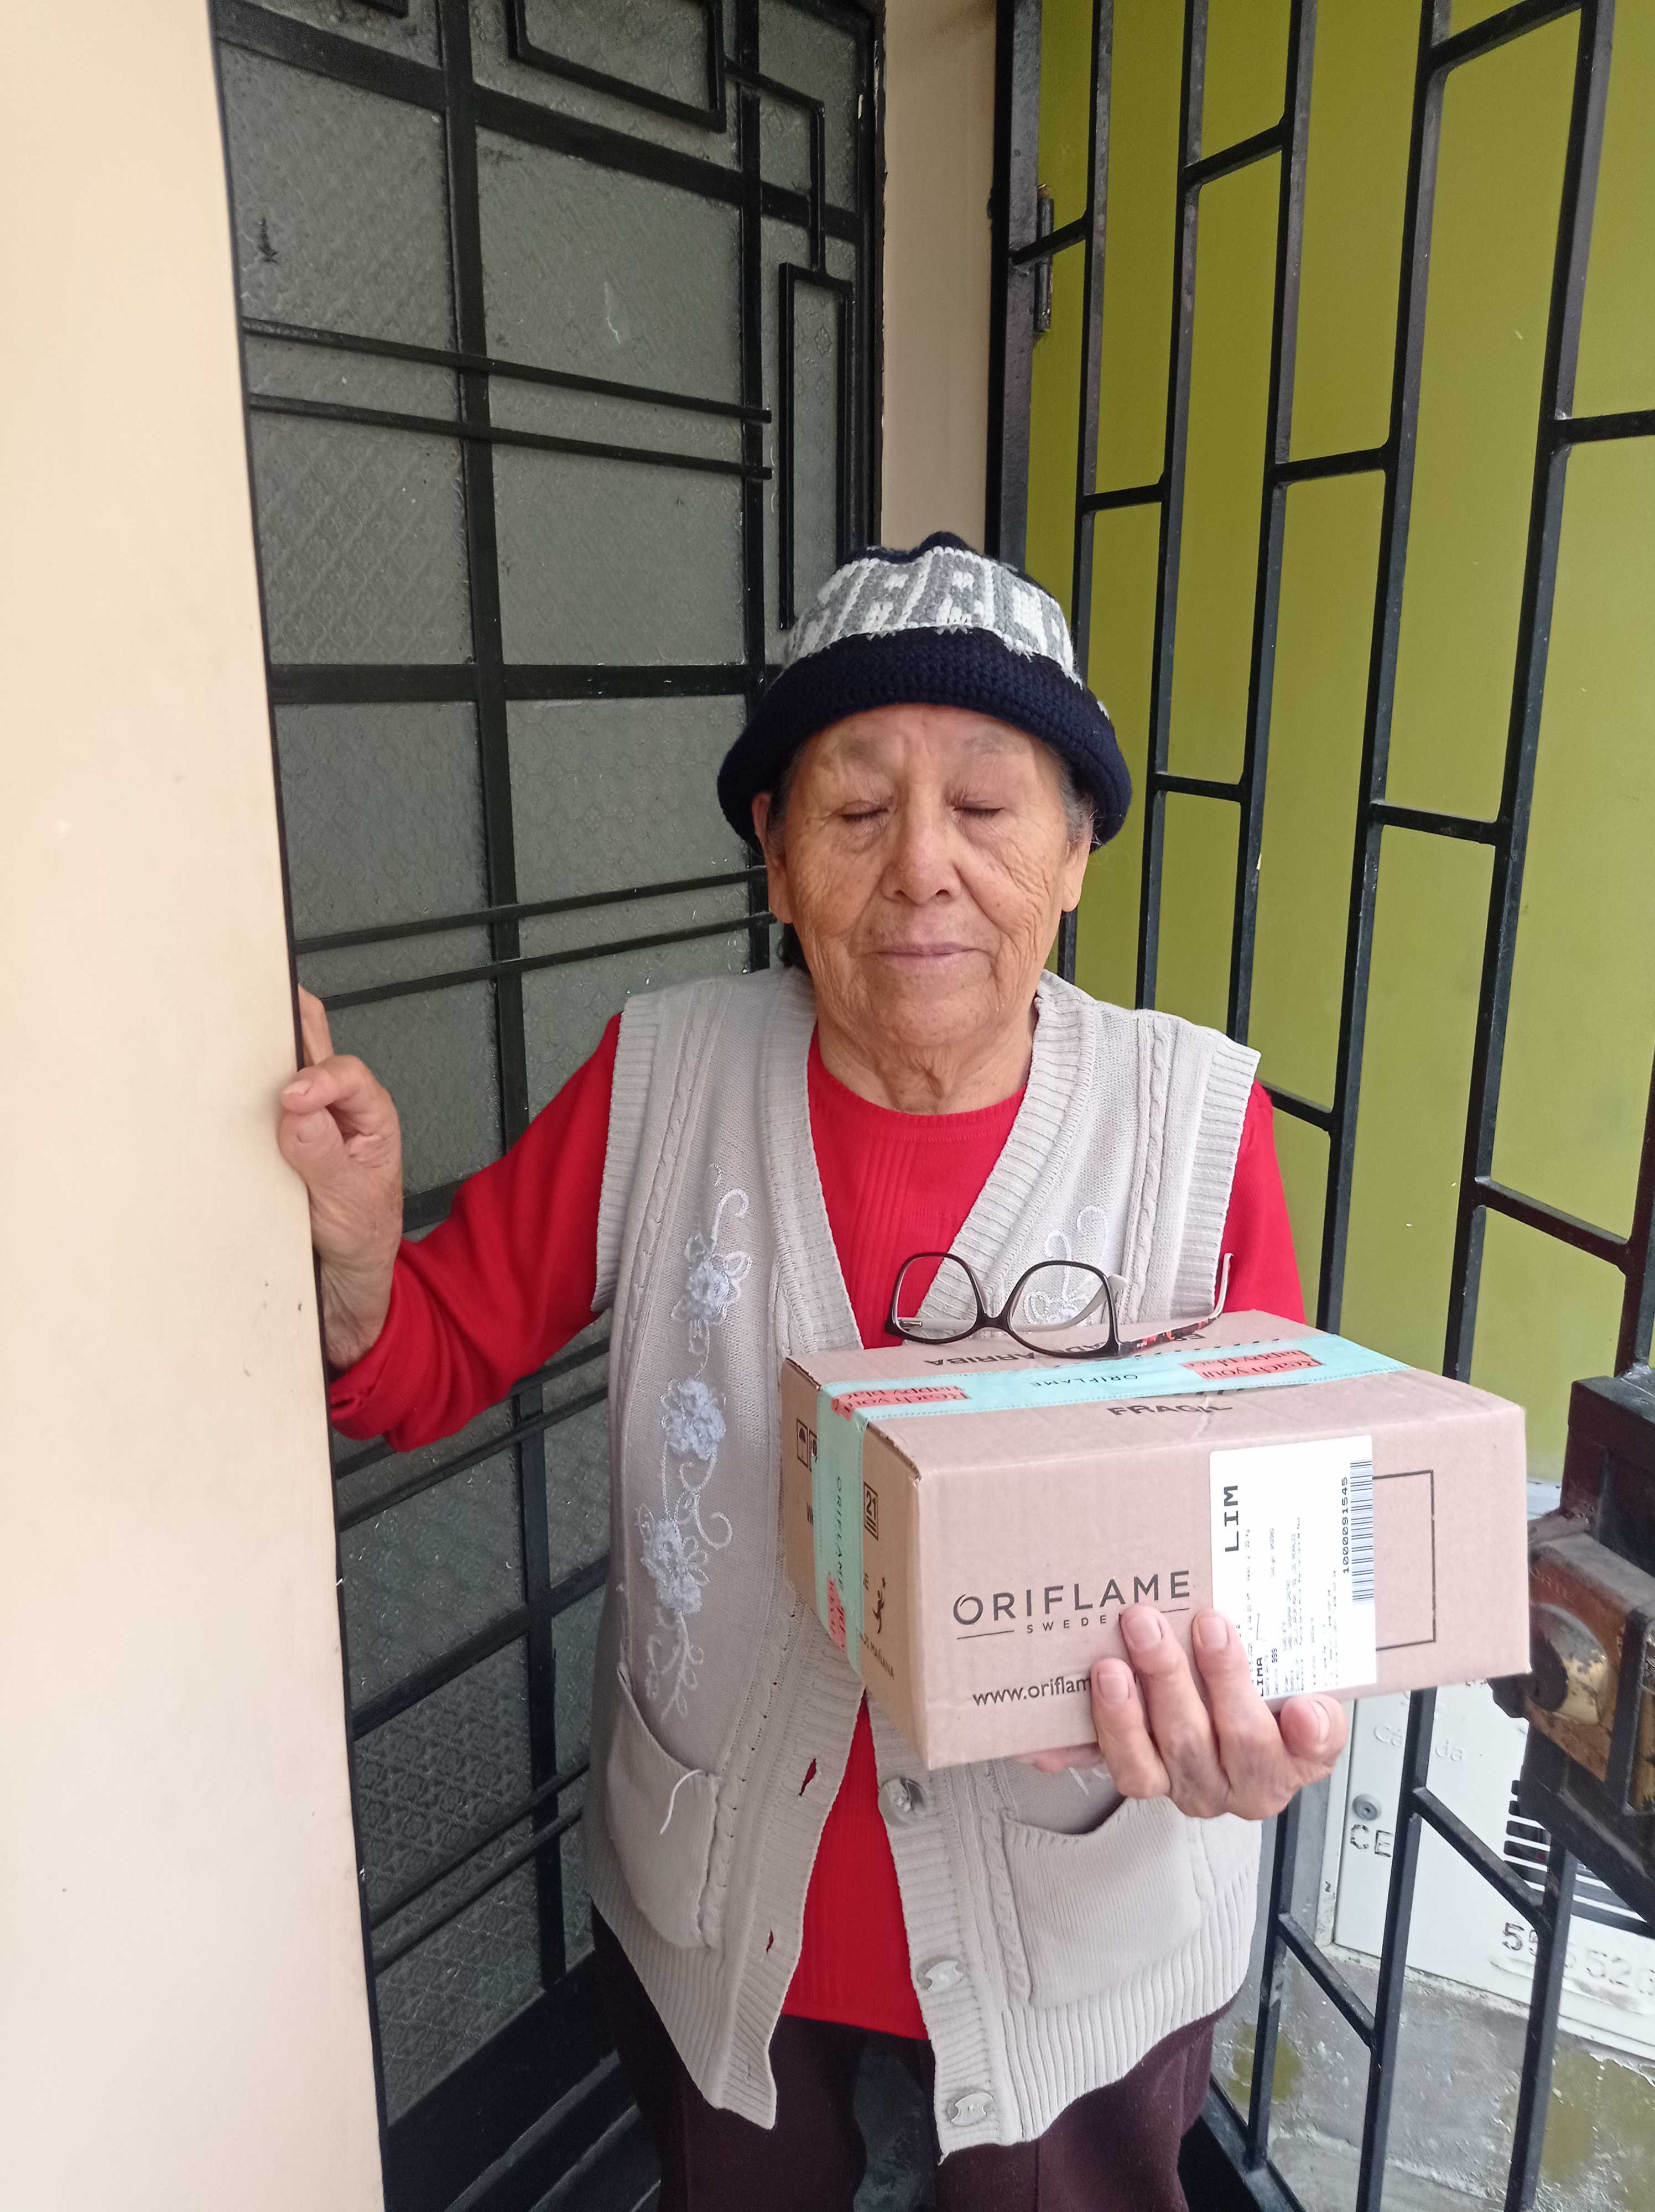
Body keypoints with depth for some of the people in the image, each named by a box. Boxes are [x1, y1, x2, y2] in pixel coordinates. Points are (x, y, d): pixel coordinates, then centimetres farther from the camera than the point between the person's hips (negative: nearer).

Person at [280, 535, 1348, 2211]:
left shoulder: (1195, 1120, -18)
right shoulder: (664, 1080, -15)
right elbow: (431, 1367, -6)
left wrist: (1257, 1728, -33)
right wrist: (355, 1250, -28)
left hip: (1078, 1934, -1)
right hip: (712, 1900, 2)